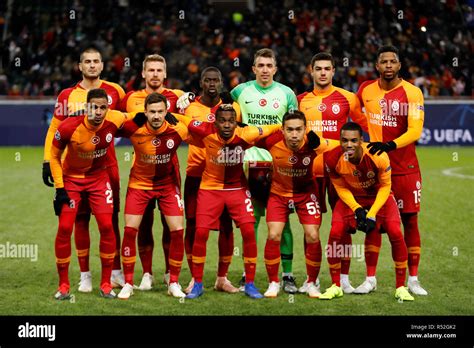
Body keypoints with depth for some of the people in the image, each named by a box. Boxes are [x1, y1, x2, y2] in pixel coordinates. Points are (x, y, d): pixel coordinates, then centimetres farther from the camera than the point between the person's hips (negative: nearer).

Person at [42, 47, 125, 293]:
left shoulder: (114, 91, 4)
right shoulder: (67, 95, 4)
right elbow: (54, 129, 8)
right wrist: (47, 161, 2)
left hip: (107, 165, 0)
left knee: (111, 218, 4)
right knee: (80, 219, 3)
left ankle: (116, 272, 13)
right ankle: (85, 275, 11)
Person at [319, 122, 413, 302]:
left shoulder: (378, 156, -32)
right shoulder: (333, 159, -26)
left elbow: (385, 187, -16)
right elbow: (341, 189, -8)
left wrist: (372, 214, -22)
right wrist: (357, 209, -22)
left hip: (379, 195, -1)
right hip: (351, 198, 2)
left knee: (395, 233, -19)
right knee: (335, 233, -17)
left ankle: (400, 287, -4)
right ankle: (335, 286, 1)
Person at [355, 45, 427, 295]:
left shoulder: (412, 93, -9)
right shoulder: (366, 90, 3)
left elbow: (415, 130, -19)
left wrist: (390, 145, -33)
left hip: (406, 168, -2)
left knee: (409, 220, 1)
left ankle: (413, 280, 9)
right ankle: (370, 279, 7)